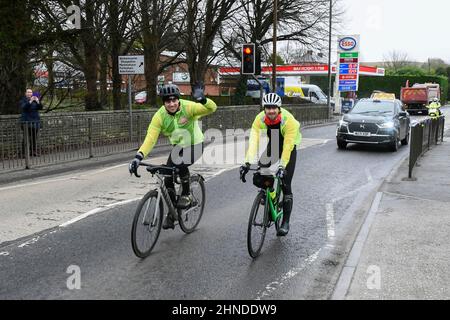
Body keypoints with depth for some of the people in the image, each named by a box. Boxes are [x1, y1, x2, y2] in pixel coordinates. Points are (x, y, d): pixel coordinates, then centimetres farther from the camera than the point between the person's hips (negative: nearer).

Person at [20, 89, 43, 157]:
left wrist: (37, 101, -19)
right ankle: (24, 153, -7)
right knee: (26, 138, -8)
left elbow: (40, 107, -1)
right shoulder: (23, 100, 4)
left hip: (35, 121, 4)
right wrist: (30, 101, -28)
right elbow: (24, 107, -15)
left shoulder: (35, 100, 13)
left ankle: (33, 151, 7)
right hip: (26, 121, -4)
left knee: (34, 137, 1)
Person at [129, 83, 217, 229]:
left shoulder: (188, 107, -25)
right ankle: (171, 214, 19)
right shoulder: (160, 116, -18)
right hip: (178, 147, 4)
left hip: (194, 145, -4)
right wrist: (139, 156, -39)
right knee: (168, 179, -3)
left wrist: (202, 100, -57)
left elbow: (212, 108, -35)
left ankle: (186, 195, -4)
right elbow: (150, 138, -25)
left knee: (181, 165, -33)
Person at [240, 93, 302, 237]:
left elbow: (287, 146, -36)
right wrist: (247, 163, -43)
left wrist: (282, 166, -44)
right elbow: (253, 141, -33)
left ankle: (285, 222, 0)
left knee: (286, 185, -9)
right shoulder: (260, 119, -25)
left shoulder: (289, 120, -33)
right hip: (272, 146, 4)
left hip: (289, 148, -4)